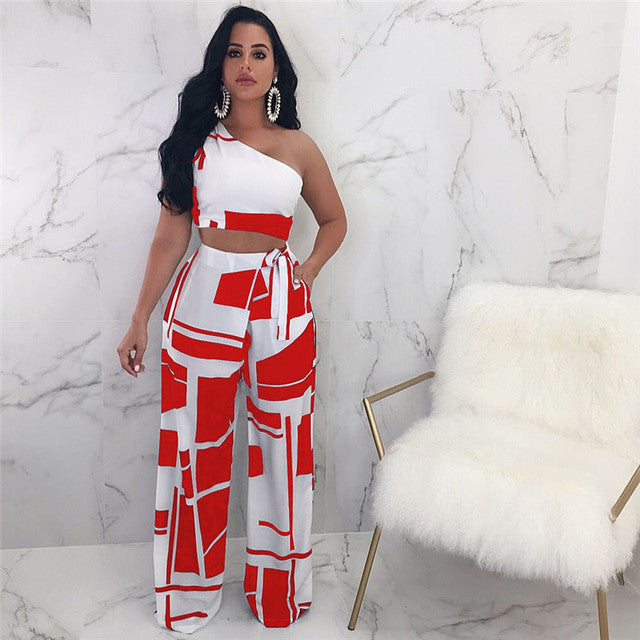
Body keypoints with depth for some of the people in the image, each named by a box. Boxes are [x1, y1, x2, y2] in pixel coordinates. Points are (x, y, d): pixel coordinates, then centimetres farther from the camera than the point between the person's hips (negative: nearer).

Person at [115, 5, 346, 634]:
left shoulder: (298, 148, 5)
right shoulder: (196, 139, 4)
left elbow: (334, 220, 18)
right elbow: (170, 234, 4)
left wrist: (306, 273, 2)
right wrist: (139, 320, 2)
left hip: (279, 304, 1)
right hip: (203, 299, 0)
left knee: (281, 449, 8)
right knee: (196, 447, 9)